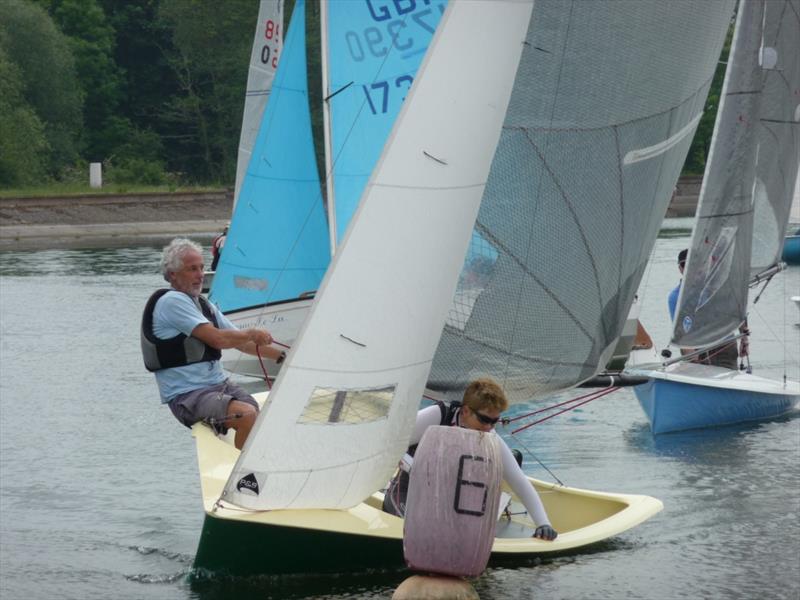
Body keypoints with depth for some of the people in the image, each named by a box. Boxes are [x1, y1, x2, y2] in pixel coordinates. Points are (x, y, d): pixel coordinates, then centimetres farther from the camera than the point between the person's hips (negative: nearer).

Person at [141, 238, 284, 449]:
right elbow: (218, 339, -17)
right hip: (187, 397, -8)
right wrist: (252, 333, -1)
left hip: (219, 384, 8)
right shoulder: (172, 302, -10)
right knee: (248, 415, -30)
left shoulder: (204, 305, 19)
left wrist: (281, 355, 14)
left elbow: (242, 342, 23)